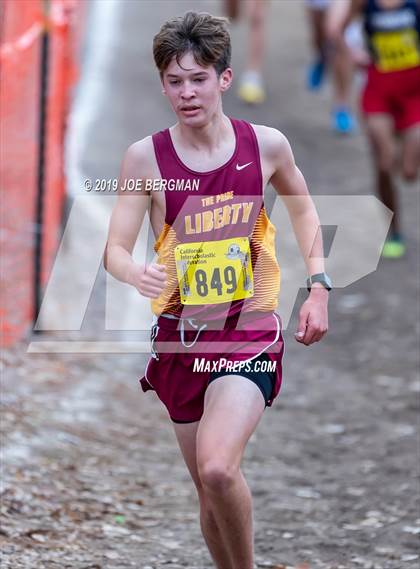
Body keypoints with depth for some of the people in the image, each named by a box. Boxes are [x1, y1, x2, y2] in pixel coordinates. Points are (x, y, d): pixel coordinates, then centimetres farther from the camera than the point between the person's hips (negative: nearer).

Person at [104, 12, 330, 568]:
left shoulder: (266, 145, -4)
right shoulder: (146, 157, -6)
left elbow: (303, 208, 16)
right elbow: (115, 249, -9)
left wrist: (319, 287, 8)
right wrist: (138, 274, -31)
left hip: (250, 330, -2)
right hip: (180, 334, 2)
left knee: (218, 467, -23)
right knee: (208, 486, 11)